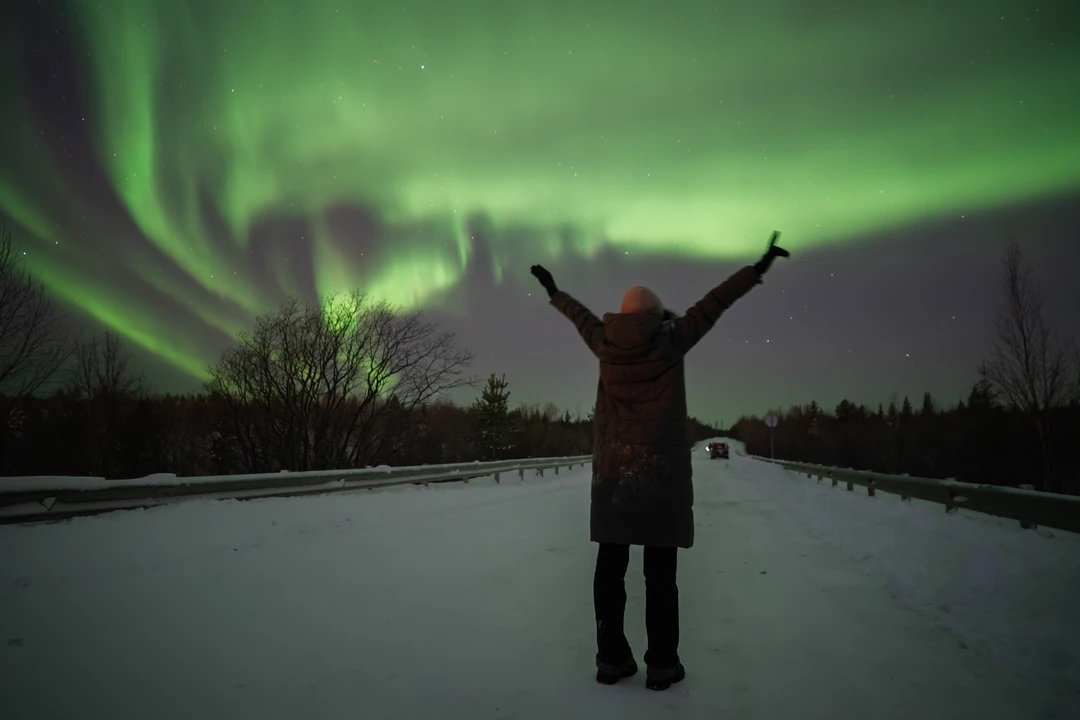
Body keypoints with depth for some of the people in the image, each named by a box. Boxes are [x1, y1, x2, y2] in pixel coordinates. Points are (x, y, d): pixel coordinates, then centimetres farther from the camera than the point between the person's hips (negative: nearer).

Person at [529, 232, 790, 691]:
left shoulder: (605, 344, 7)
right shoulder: (670, 340, -2)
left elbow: (582, 318, 24)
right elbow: (713, 304, 2)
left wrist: (554, 292, 43)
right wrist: (757, 269, 8)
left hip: (611, 470, 3)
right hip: (660, 470, -3)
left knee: (609, 567, 6)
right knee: (660, 572, 0)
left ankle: (612, 659, 11)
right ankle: (662, 665, 4)